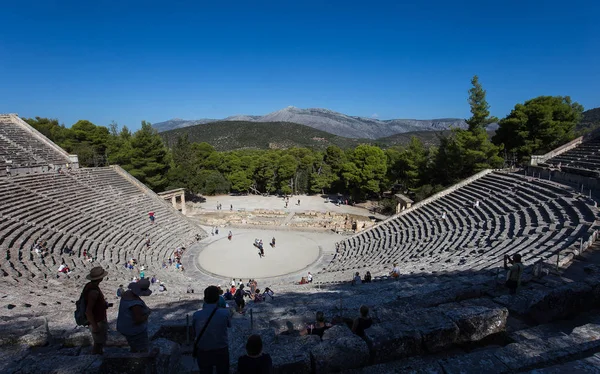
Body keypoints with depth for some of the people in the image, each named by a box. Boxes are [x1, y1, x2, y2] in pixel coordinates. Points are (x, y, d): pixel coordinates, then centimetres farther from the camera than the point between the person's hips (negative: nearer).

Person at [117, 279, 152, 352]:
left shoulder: (127, 293, -6)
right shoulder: (136, 303, -35)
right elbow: (138, 320, -30)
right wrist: (148, 313, -14)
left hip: (126, 327, 9)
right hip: (135, 331, -9)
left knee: (134, 347, 29)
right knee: (144, 351, 8)